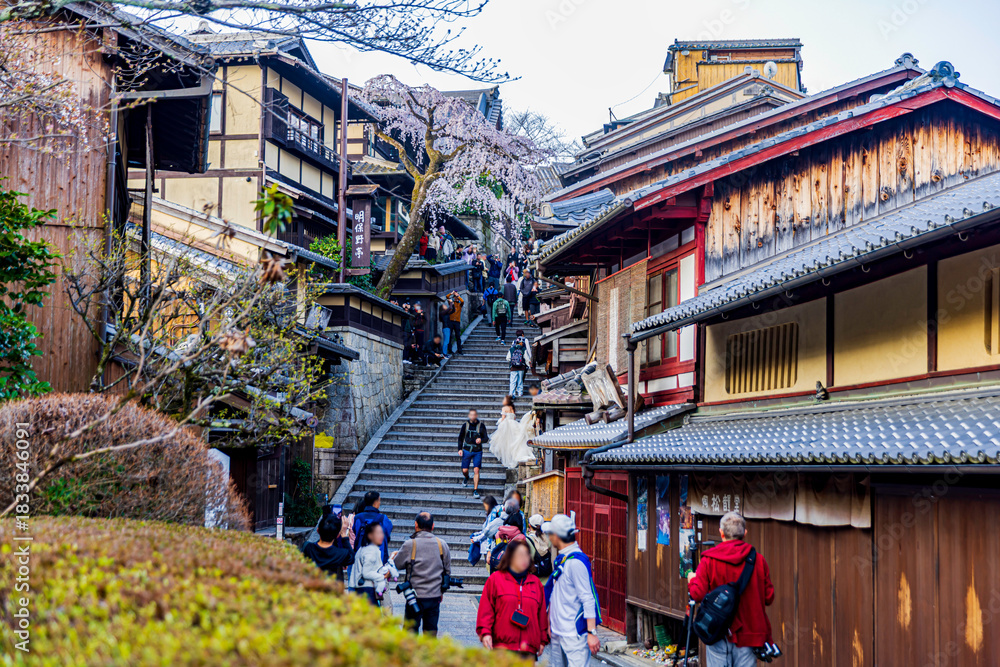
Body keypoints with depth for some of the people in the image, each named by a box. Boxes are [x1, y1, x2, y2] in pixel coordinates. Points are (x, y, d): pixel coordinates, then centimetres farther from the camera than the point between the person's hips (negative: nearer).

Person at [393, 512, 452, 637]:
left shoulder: (410, 545, -12)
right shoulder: (442, 544, 0)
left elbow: (396, 565, 0)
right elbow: (448, 571, 9)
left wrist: (395, 555, 22)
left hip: (416, 596, -3)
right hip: (435, 596, 3)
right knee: (431, 632, 10)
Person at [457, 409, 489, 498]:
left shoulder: (481, 425, -3)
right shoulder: (465, 425, 1)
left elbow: (486, 438, -3)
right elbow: (460, 438, 11)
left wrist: (481, 440, -25)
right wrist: (460, 449, 2)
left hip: (477, 451, -1)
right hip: (467, 450, 1)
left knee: (476, 470, -11)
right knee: (464, 470, 2)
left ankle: (475, 491, -5)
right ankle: (466, 478, 40)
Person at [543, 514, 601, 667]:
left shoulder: (576, 561, -18)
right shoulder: (562, 559, 11)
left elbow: (588, 599, -20)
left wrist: (592, 632, -22)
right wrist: (549, 622, 23)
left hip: (574, 634, -9)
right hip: (558, 632, 9)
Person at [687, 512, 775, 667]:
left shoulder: (709, 561, -5)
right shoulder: (758, 560, -1)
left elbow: (697, 594, -11)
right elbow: (769, 598, 1)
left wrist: (692, 580, 10)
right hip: (748, 633, 1)